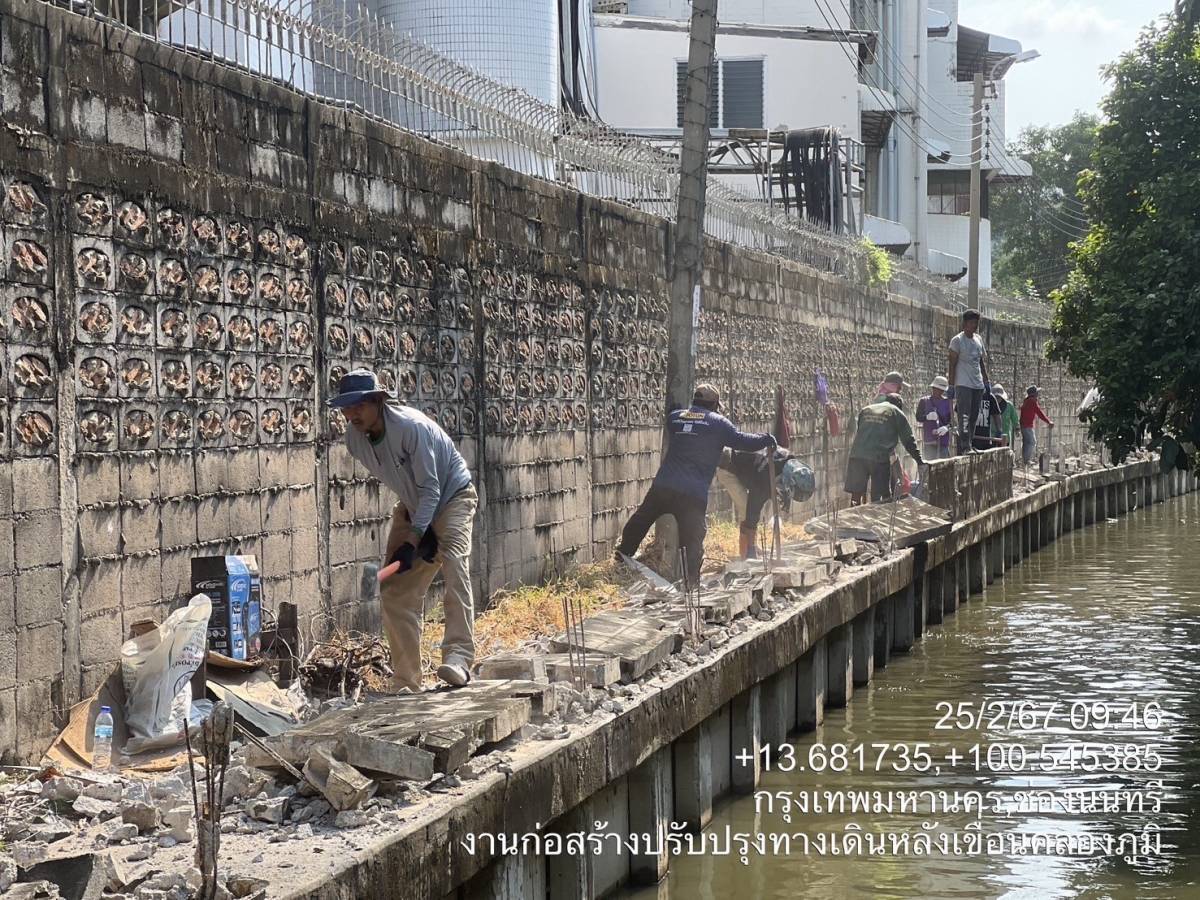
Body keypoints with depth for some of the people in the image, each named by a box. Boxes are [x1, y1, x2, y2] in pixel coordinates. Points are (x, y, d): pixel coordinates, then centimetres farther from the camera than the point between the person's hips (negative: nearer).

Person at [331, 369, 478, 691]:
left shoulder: (411, 426, -30)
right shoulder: (355, 439, -11)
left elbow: (430, 488, -28)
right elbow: (407, 485, 2)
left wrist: (412, 540, -34)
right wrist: (418, 530, -3)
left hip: (452, 495, -7)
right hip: (413, 505, 7)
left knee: (453, 559, -32)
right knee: (394, 590, -1)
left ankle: (459, 658, -43)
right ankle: (408, 684, 4)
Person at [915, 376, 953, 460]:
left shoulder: (947, 402, 5)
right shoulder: (924, 401, 5)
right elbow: (918, 417, 3)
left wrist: (946, 427, -21)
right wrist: (927, 417, -19)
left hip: (943, 439, 1)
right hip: (929, 440, -1)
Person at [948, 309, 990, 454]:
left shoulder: (979, 339, 15)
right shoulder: (957, 340, -5)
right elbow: (952, 364, -8)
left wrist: (986, 381, 16)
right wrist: (951, 385, -13)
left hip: (978, 384, 7)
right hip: (963, 384, -7)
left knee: (974, 416, 6)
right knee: (964, 415, -15)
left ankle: (965, 446, 10)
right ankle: (965, 446, -21)